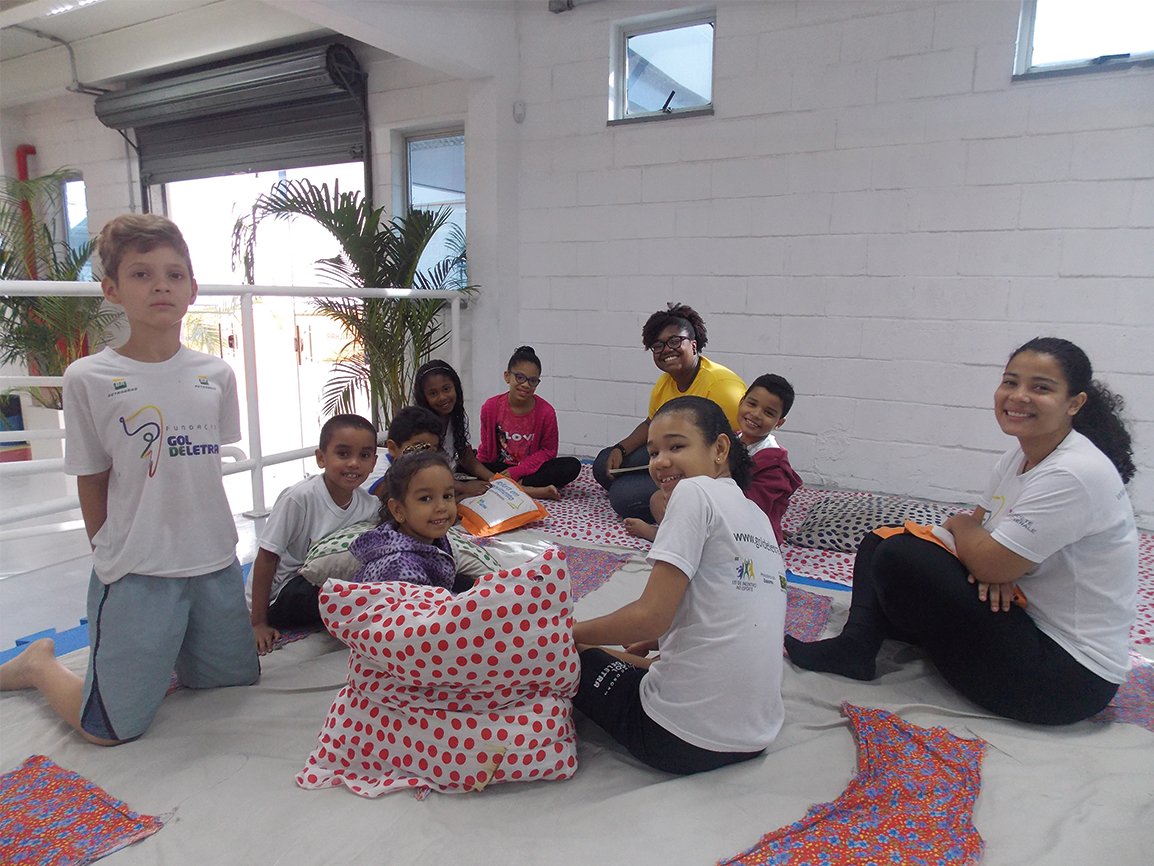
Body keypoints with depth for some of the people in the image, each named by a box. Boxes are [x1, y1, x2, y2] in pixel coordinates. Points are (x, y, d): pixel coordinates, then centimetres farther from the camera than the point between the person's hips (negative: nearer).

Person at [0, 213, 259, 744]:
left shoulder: (215, 376, 1)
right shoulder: (88, 378, -9)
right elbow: (92, 482, -1)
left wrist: (206, 542, 9)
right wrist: (113, 555, 2)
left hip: (215, 563, 4)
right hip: (136, 572, -4)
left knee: (237, 681, 17)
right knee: (112, 728, 3)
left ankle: (164, 654, 41)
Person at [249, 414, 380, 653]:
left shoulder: (369, 505, -10)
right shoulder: (299, 497, -24)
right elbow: (266, 557, -18)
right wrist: (258, 623, -15)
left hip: (328, 581, 5)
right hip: (282, 593, -5)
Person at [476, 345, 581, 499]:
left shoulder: (546, 412, -13)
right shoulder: (490, 407, -9)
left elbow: (548, 451, -7)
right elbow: (486, 446, 1)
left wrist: (517, 471, -17)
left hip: (530, 469, -1)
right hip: (498, 467, 1)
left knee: (573, 466, -25)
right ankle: (530, 490, -27)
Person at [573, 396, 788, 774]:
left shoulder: (696, 490, -14)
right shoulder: (757, 515, 10)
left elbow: (651, 616, -19)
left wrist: (567, 632, -5)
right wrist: (658, 641, 23)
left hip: (682, 741, -7)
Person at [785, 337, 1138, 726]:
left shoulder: (1076, 474, -24)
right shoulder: (1020, 456, 5)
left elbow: (989, 563, -26)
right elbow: (977, 526, 11)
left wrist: (960, 524, -3)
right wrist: (994, 566, -13)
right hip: (1028, 622, 9)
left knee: (899, 558, -24)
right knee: (879, 541, 5)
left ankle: (855, 649, 2)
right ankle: (855, 646, -8)